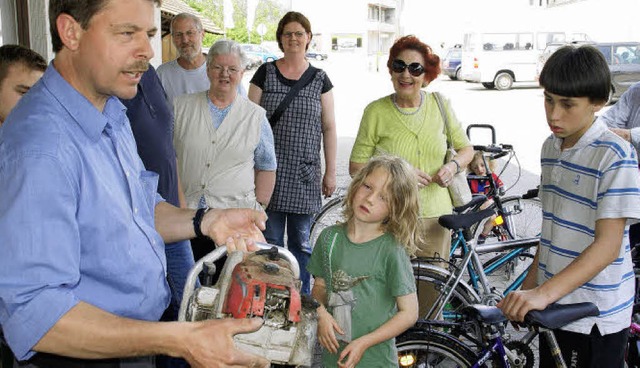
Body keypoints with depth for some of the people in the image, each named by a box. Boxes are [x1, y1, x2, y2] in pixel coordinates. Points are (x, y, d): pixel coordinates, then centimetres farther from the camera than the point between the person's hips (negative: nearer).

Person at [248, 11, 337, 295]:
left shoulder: (319, 79, 6)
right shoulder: (265, 73, 3)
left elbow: (329, 128, 7)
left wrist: (331, 172, 5)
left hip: (305, 174, 1)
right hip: (269, 172, -1)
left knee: (302, 243, 8)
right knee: (270, 241, 4)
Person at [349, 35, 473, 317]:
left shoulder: (440, 105, 5)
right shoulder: (376, 111, -3)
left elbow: (466, 148, 16)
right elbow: (356, 167, -2)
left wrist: (453, 165, -6)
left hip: (435, 218, 3)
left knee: (431, 293, 10)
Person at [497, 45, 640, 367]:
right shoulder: (551, 147, 6)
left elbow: (607, 244, -22)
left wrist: (544, 293, -31)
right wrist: (529, 287, 12)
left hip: (596, 318, -6)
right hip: (552, 306, 7)